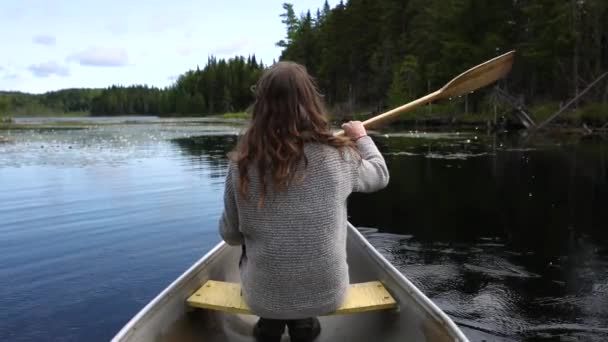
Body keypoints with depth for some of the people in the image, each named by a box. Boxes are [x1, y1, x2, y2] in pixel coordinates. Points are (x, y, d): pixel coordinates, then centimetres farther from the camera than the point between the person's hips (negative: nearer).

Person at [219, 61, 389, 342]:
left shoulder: (242, 164, -15)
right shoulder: (338, 157, -16)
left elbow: (230, 235, -3)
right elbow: (380, 175, 6)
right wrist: (361, 137, 23)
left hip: (262, 298, 0)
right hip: (327, 295, 0)